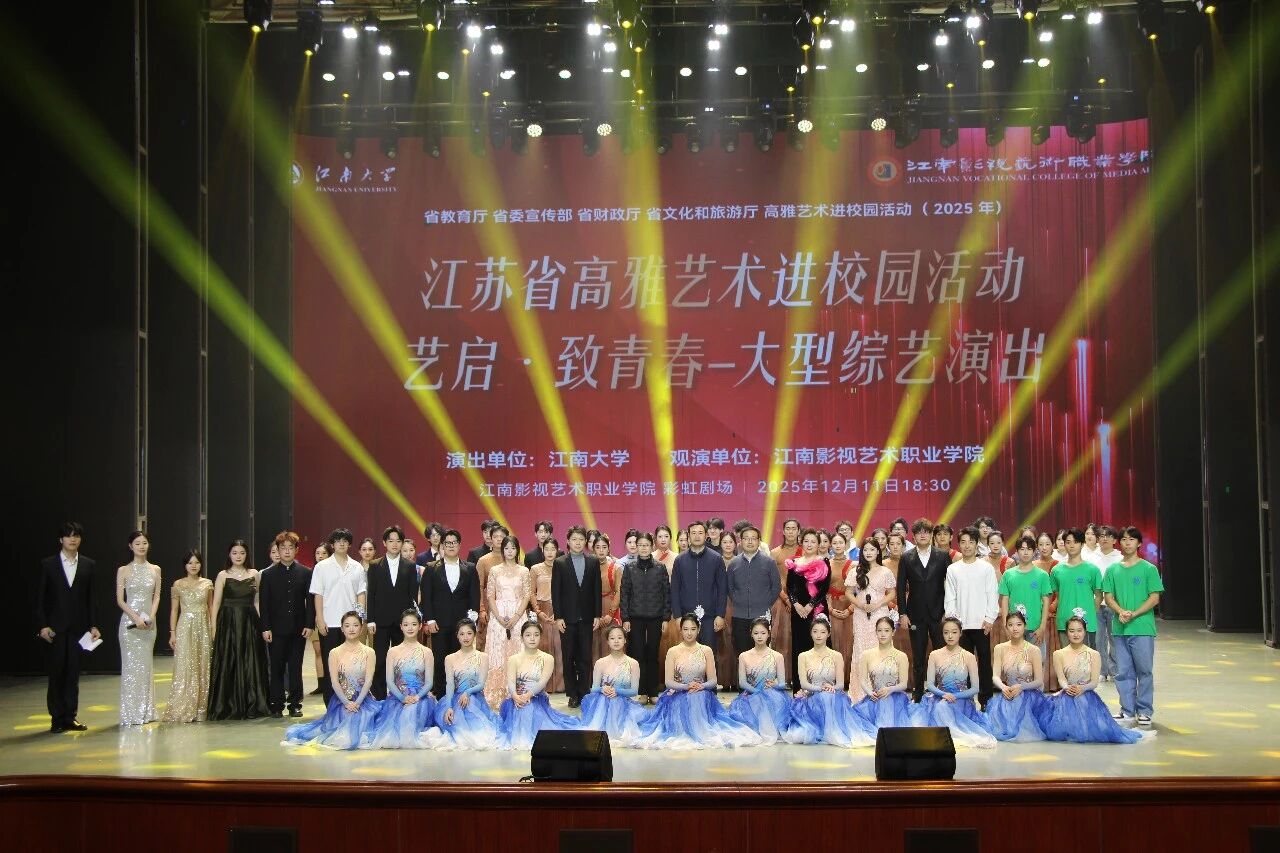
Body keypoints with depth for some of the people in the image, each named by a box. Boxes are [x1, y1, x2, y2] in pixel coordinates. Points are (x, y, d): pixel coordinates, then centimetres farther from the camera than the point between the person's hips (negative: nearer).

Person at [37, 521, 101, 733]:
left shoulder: (89, 565, 7)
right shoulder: (48, 564, 2)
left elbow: (92, 598, 8)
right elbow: (40, 598, 1)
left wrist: (93, 625, 1)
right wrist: (43, 625, -7)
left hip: (78, 627, 2)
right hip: (55, 628, -1)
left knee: (73, 674, 3)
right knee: (56, 673, 1)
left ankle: (70, 717, 9)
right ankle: (57, 719, 7)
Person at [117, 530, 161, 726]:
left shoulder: (155, 570, 9)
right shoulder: (123, 570, 2)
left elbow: (157, 596, 7)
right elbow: (120, 600, -2)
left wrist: (151, 617, -9)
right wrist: (136, 618, -14)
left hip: (149, 623, 3)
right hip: (130, 621, -3)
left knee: (146, 665, 6)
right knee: (131, 665, -3)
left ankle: (146, 711, 11)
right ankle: (131, 713, 1)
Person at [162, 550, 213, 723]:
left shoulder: (207, 584, 8)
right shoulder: (178, 584, 2)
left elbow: (211, 607, 11)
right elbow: (174, 610, 3)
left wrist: (213, 629, 5)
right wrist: (172, 633, -3)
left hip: (203, 628, 2)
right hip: (185, 628, -2)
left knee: (202, 667, 4)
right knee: (184, 668, -5)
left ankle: (200, 708, 10)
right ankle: (183, 710, -3)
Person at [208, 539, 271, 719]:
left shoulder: (254, 574, 8)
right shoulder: (223, 575, 2)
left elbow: (257, 601, 9)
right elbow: (216, 603, 0)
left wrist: (260, 623, -1)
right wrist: (214, 628, -7)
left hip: (249, 623, 2)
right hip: (228, 623, -2)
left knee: (251, 664, 3)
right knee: (228, 665, 1)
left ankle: (252, 706, 12)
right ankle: (227, 707, 8)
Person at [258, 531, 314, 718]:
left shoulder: (306, 573, 5)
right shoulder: (268, 575, 4)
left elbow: (311, 601, 4)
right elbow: (263, 603, 2)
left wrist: (309, 625, -5)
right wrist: (265, 628, -6)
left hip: (298, 629, 1)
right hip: (277, 629, 0)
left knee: (296, 668, 5)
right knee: (276, 668, 3)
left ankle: (295, 704, 12)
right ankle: (276, 705, 9)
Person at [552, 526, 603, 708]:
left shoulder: (593, 562, 6)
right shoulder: (560, 563, 1)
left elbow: (597, 589, 7)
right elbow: (555, 592, -1)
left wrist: (597, 615, 2)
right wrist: (558, 617, -7)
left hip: (586, 618, 1)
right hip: (567, 618, -1)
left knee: (585, 658, 1)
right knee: (568, 658, 3)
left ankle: (584, 693, 7)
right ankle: (573, 695, 10)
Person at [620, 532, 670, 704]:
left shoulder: (660, 568, 3)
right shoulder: (630, 569, 4)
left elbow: (667, 593, 4)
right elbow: (624, 595, 4)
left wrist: (666, 618, -1)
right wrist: (625, 619, -2)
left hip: (655, 618, 0)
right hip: (635, 618, 0)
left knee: (653, 655, 3)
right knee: (638, 654, -1)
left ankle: (653, 692, 10)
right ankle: (641, 692, 5)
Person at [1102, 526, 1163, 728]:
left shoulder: (1149, 569, -1)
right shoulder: (1113, 570, 9)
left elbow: (1154, 598, -4)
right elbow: (1109, 597, 8)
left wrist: (1134, 614, -14)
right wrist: (1121, 612, -12)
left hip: (1142, 628, -3)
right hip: (1119, 629, 3)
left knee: (1144, 671, 2)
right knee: (1123, 672, 6)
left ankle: (1144, 712, 11)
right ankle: (1127, 711, 14)